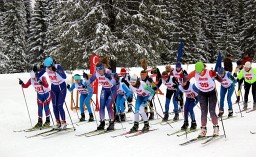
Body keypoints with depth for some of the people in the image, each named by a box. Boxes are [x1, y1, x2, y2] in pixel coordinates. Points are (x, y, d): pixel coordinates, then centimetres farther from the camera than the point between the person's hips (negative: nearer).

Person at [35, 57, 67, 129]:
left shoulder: (58, 67, -25)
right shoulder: (45, 68, -11)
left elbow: (64, 77, -38)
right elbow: (38, 76, -6)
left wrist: (56, 70, -49)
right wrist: (35, 71, -26)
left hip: (62, 87, -5)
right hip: (54, 88, 5)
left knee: (60, 106, -10)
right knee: (54, 106, 3)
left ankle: (64, 123, 4)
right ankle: (58, 123, 17)